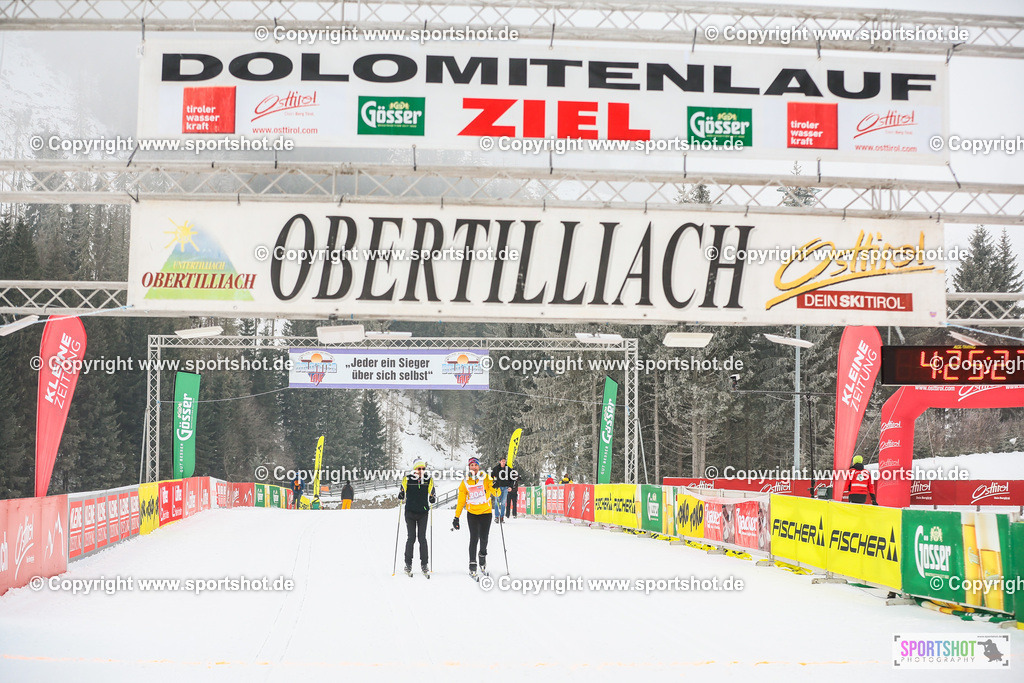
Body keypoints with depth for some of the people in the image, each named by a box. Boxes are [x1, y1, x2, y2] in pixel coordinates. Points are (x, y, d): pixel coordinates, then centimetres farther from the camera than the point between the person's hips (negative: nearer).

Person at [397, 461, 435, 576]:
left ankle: (425, 564, 5)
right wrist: (400, 497, -12)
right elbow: (403, 492, 10)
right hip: (410, 512, -1)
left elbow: (431, 495, 12)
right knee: (411, 538, -3)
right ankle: (408, 564, 7)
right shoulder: (407, 480, -1)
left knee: (422, 538, 0)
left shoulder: (429, 480, 3)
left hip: (423, 513, 1)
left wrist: (433, 499, -9)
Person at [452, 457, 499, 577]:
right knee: (474, 538, -8)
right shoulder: (465, 482, 5)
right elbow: (461, 501, 9)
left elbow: (495, 493, -7)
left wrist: (495, 487, -29)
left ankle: (482, 555, 30)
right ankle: (472, 564, 1)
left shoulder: (486, 478, 0)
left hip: (486, 513, 0)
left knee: (483, 538, 0)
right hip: (472, 514, 0)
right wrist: (456, 517, 7)